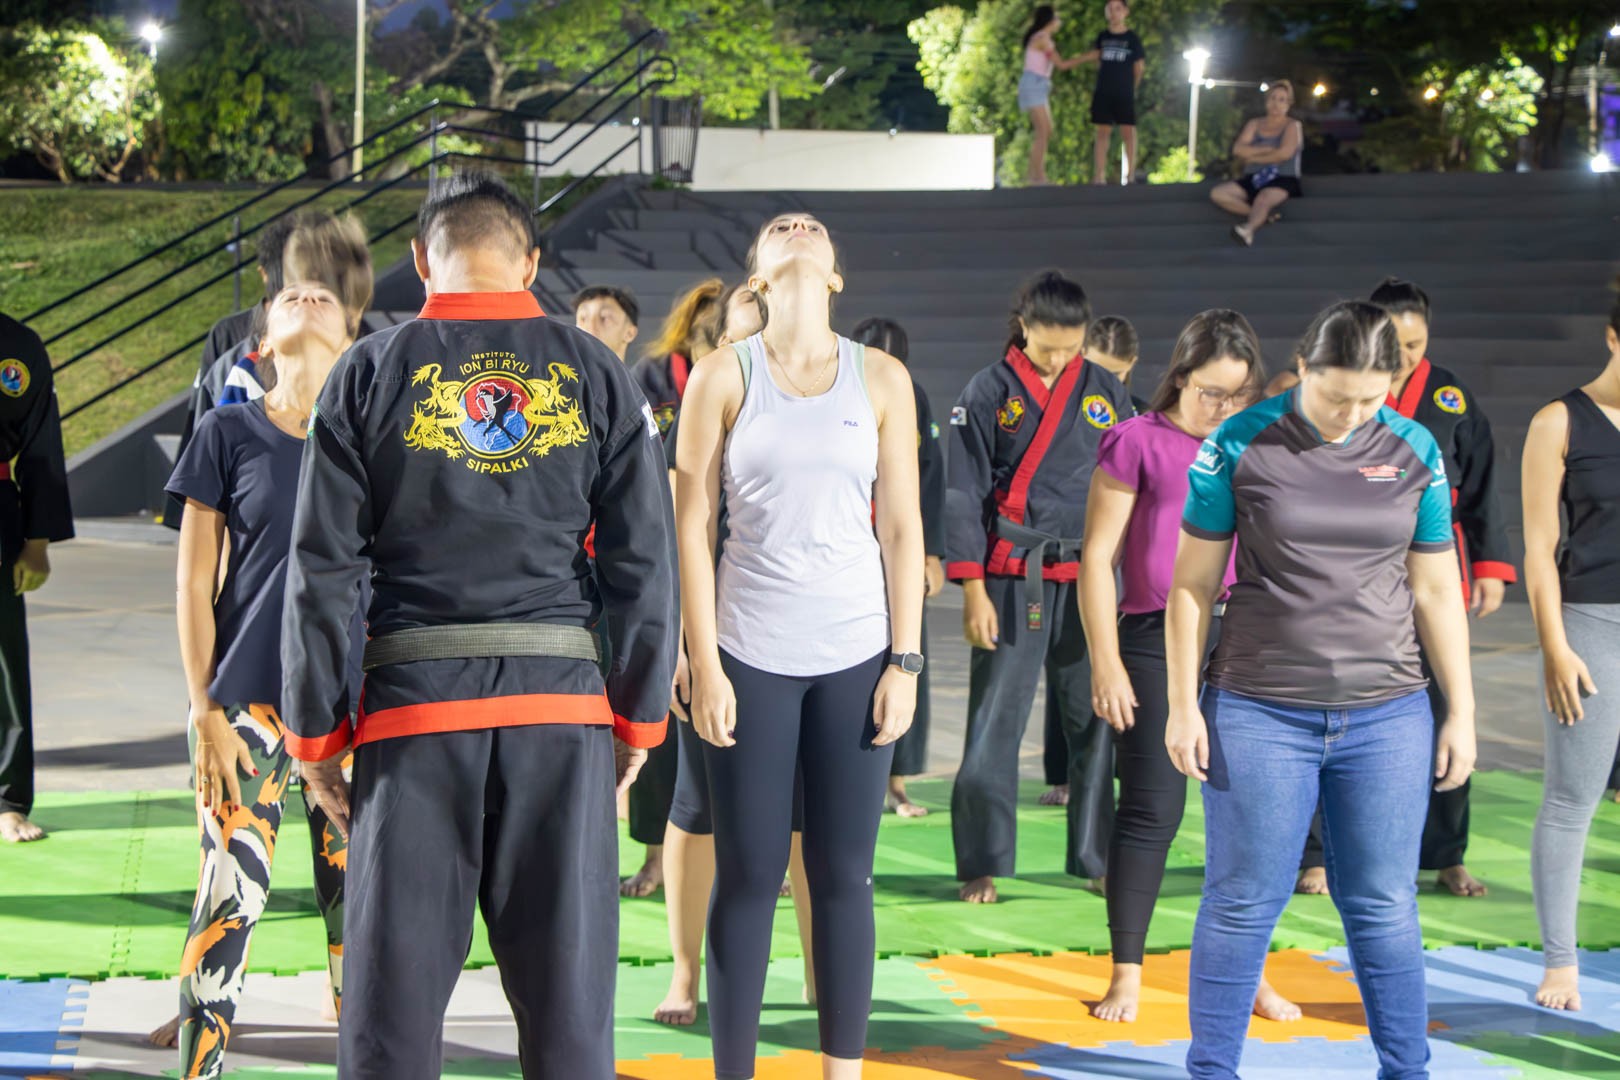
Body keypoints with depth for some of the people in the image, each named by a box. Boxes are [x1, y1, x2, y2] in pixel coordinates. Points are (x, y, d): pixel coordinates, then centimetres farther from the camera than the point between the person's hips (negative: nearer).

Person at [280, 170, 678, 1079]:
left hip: (414, 701, -1)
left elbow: (322, 569, 0)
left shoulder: (371, 372, 3)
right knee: (569, 994, 7)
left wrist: (315, 731, 7)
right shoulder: (598, 374, 6)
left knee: (395, 993, 5)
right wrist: (641, 717, 11)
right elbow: (647, 562, 3)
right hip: (564, 698, 1)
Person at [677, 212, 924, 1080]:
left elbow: (902, 527, 6)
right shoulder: (722, 378, 2)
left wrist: (905, 661, 1)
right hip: (750, 654, -1)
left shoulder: (881, 379, 6)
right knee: (748, 875, 2)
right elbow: (692, 528, 0)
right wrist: (705, 667, -5)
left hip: (856, 654, 1)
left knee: (843, 873, 4)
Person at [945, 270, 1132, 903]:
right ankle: (981, 866, 9)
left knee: (1097, 720, 6)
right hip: (1012, 582, -3)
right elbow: (965, 496, -1)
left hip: (1088, 581, 3)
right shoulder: (988, 394, -1)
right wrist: (973, 592, -7)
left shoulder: (1106, 392, 8)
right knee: (994, 725, -1)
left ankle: (1099, 859, 18)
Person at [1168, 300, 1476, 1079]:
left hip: (1386, 716, 2)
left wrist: (1462, 712, 9)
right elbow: (1192, 583, 0)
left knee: (1383, 905, 7)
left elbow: (1435, 591, 10)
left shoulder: (1414, 452, 4)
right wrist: (1183, 706, -3)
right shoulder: (1240, 446, -4)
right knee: (1244, 902, 2)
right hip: (1260, 713, -2)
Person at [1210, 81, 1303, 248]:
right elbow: (1238, 150, 2)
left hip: (1282, 180, -6)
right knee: (1217, 193, -18)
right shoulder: (1255, 124, 18)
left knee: (1264, 198, -41)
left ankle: (1248, 229, -72)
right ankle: (1263, 216, -29)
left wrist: (1253, 157, -4)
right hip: (1253, 179, 6)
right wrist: (1268, 149, -7)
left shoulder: (1293, 126, 6)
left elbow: (1285, 153, -13)